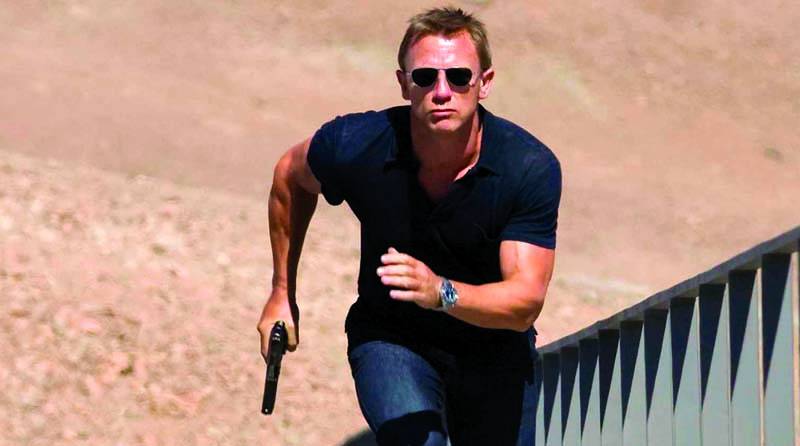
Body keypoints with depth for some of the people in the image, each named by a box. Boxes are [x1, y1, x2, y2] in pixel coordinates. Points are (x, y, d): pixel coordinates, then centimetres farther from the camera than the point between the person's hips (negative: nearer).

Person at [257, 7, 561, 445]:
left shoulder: (531, 167, -23)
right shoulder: (355, 146, -20)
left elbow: (525, 300, -26)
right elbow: (290, 176, 4)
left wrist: (441, 292, -46)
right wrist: (282, 293, 11)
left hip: (496, 349, 1)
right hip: (389, 338, -1)